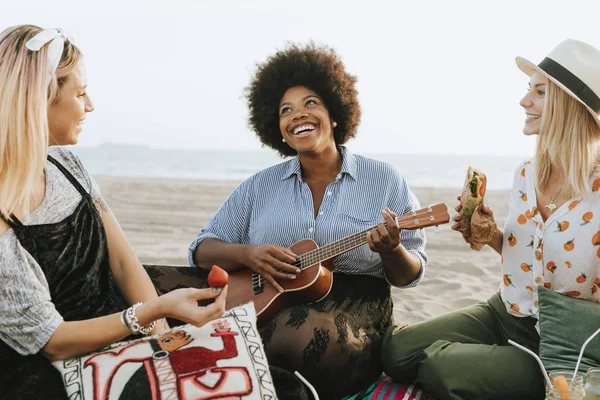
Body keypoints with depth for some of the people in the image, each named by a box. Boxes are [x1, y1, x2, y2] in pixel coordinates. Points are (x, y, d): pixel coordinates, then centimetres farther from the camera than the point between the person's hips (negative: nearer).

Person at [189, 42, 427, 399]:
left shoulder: (384, 179, 5)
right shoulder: (260, 186, 11)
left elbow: (410, 275, 6)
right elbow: (202, 249, 10)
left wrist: (391, 251, -18)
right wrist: (247, 254, -12)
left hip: (353, 308, -2)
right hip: (267, 302, 2)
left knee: (312, 336, -35)